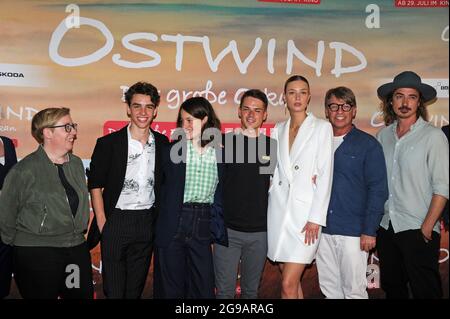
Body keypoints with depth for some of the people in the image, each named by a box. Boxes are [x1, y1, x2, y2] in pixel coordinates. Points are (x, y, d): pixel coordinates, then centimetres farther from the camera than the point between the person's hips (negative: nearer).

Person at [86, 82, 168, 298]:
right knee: (113, 290, 4)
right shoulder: (108, 143, -5)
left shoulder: (162, 143, 5)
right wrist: (102, 223, -9)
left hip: (147, 223, 3)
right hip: (116, 221, -3)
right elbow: (95, 185, -3)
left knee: (136, 288, 14)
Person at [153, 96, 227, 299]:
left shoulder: (219, 155, 6)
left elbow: (220, 195, 9)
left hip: (202, 226, 2)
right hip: (173, 224, -1)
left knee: (203, 288, 7)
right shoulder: (173, 149, 1)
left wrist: (217, 229, 5)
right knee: (170, 288, 9)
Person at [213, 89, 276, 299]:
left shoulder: (272, 146, 4)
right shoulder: (224, 142, -1)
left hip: (260, 232, 2)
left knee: (251, 290, 15)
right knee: (225, 290, 4)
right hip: (228, 229, -2)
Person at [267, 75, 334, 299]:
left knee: (288, 285, -8)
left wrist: (316, 219, -12)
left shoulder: (322, 127, 0)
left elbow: (325, 175, -6)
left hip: (304, 210, -4)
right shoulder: (278, 129, 13)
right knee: (291, 279, 11)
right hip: (278, 209, 4)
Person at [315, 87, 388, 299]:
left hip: (353, 232, -4)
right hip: (322, 229, 4)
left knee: (354, 291, 2)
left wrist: (370, 231, -12)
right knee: (329, 289, 13)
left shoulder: (368, 144, -2)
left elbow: (378, 190, -6)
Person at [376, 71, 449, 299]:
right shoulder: (384, 135, 7)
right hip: (386, 228, 5)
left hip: (418, 231, -5)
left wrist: (427, 227, -13)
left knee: (425, 291, 5)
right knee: (392, 288, 18)